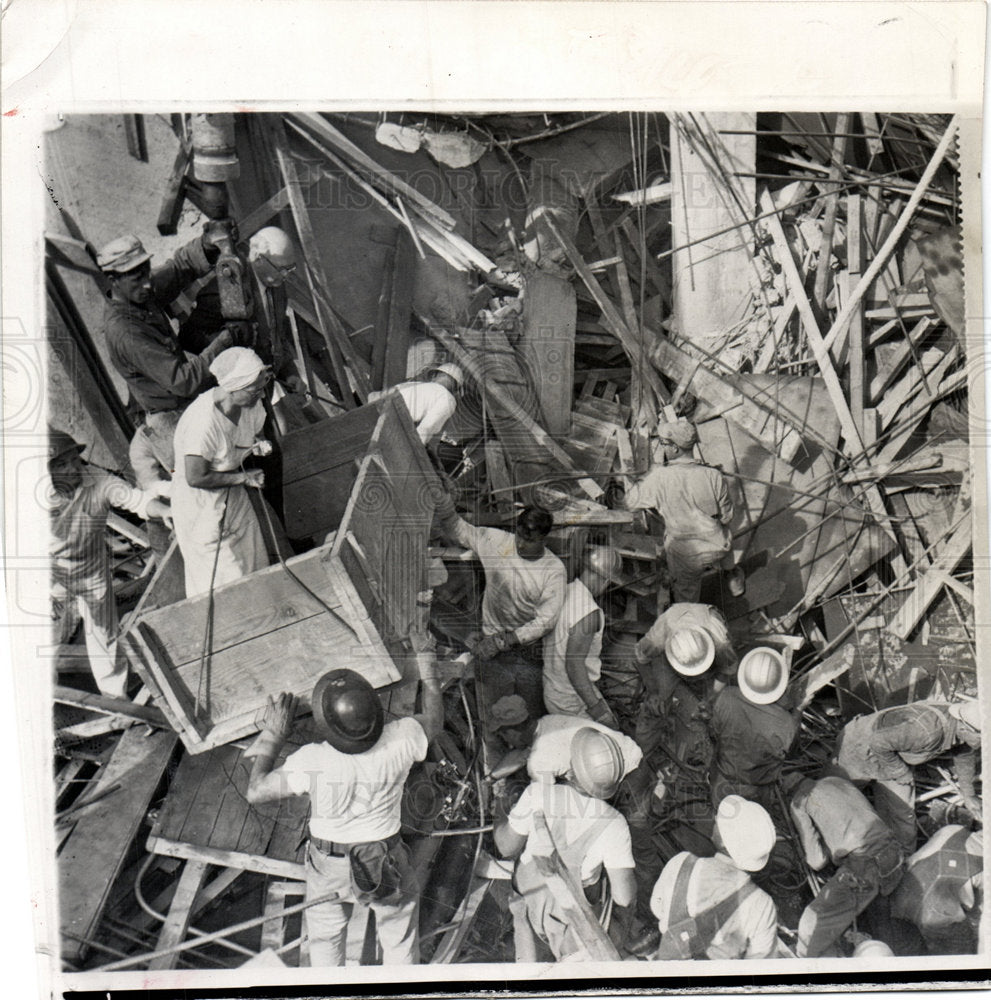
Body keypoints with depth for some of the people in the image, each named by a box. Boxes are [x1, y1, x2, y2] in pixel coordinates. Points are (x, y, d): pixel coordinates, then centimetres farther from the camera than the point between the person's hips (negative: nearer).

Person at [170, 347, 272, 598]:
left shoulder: (250, 404, -11)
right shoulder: (202, 422, -34)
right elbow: (196, 478, -28)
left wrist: (257, 446, -14)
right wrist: (243, 477, -20)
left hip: (233, 495, 7)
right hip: (200, 505, -7)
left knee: (255, 571, 17)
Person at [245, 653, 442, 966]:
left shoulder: (312, 762, -32)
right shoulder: (400, 740, -27)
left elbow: (255, 793, -19)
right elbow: (433, 721, -5)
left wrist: (273, 735, -11)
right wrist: (429, 675, 9)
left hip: (329, 866, 0)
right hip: (387, 862, 1)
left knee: (325, 939, 28)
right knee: (400, 935, 26)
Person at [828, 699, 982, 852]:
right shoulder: (928, 731, -43)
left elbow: (965, 754, 8)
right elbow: (878, 742, -37)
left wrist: (968, 794, 20)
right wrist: (900, 772, -21)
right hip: (861, 746, -7)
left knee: (903, 813, 5)